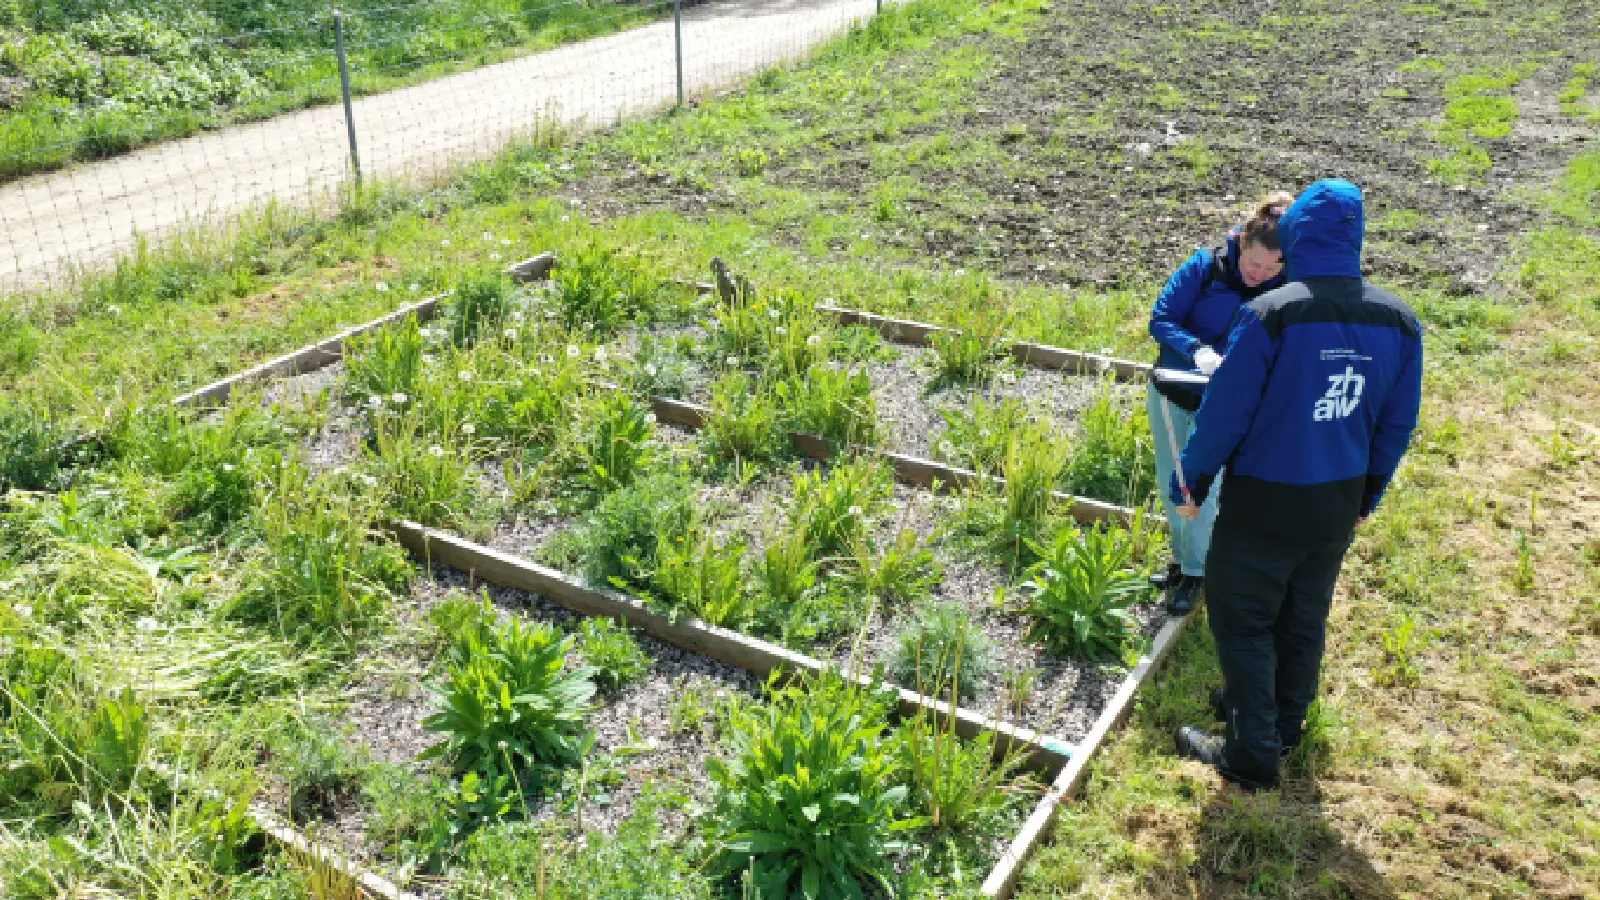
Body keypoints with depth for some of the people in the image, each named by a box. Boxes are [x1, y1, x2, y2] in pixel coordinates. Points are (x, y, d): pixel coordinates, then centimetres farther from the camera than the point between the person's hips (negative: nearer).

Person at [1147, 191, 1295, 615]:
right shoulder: (1205, 266, -18)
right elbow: (1161, 318, -16)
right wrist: (1197, 348, -33)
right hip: (1171, 391, 2)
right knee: (1170, 484, 14)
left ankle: (1196, 573, 21)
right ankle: (1182, 558, 36)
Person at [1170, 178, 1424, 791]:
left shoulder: (1271, 314, -22)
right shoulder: (1399, 321, -3)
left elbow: (1224, 413, -16)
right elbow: (1398, 425, 5)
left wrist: (1191, 482, -1)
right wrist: (1368, 497, 19)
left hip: (1264, 505, -6)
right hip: (1339, 506, 6)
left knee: (1243, 621, 9)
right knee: (1305, 620, 21)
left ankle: (1252, 756, 17)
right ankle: (1284, 727, 40)